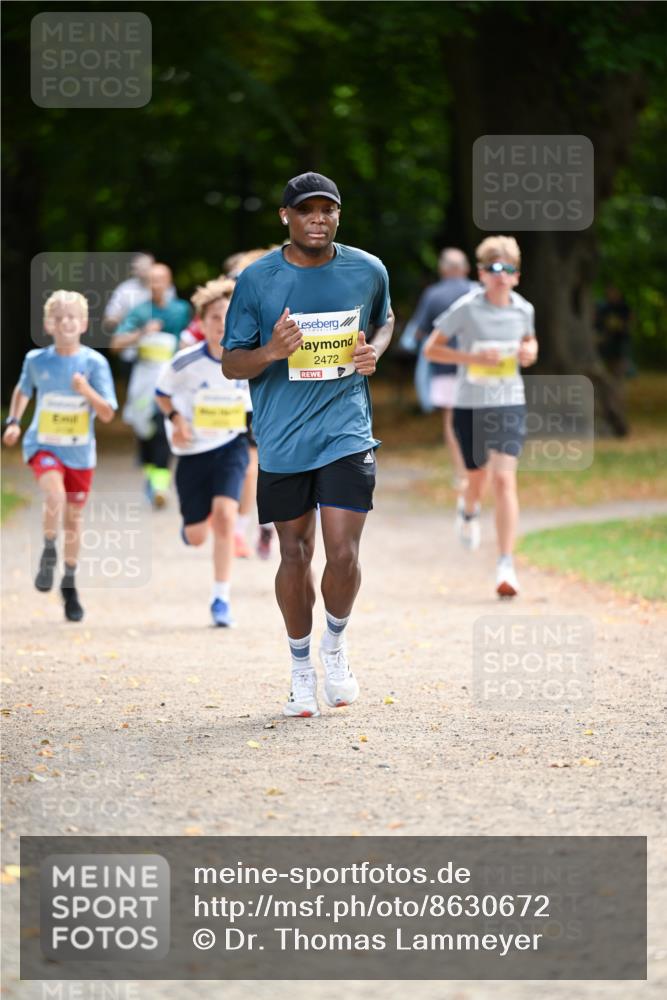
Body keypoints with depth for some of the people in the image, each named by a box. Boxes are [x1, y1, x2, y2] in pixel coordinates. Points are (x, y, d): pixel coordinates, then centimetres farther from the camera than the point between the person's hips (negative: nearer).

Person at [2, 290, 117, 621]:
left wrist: (87, 391, -28)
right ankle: (48, 554, -3)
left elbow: (108, 415, -12)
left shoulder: (95, 362, -10)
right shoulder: (36, 360, -5)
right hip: (43, 445, -1)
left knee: (73, 518, 11)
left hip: (80, 451, 1)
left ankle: (70, 583, 30)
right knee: (55, 496, -28)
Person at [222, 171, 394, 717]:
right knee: (295, 554, 7)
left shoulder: (368, 270, 1)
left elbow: (385, 318, 23)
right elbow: (231, 364, 1)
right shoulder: (256, 279, -4)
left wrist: (375, 349, 0)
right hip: (282, 440, 0)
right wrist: (271, 351, -20)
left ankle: (336, 643, 18)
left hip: (347, 432, 0)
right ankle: (301, 666, 25)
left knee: (343, 553, -10)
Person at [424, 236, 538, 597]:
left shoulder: (523, 309, 1)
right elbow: (431, 348, -6)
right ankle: (468, 510, 54)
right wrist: (473, 357, -19)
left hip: (510, 405, 1)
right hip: (470, 405, -1)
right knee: (478, 478, 14)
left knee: (504, 479, -13)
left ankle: (506, 564, -14)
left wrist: (530, 351, -2)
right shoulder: (466, 308, -10)